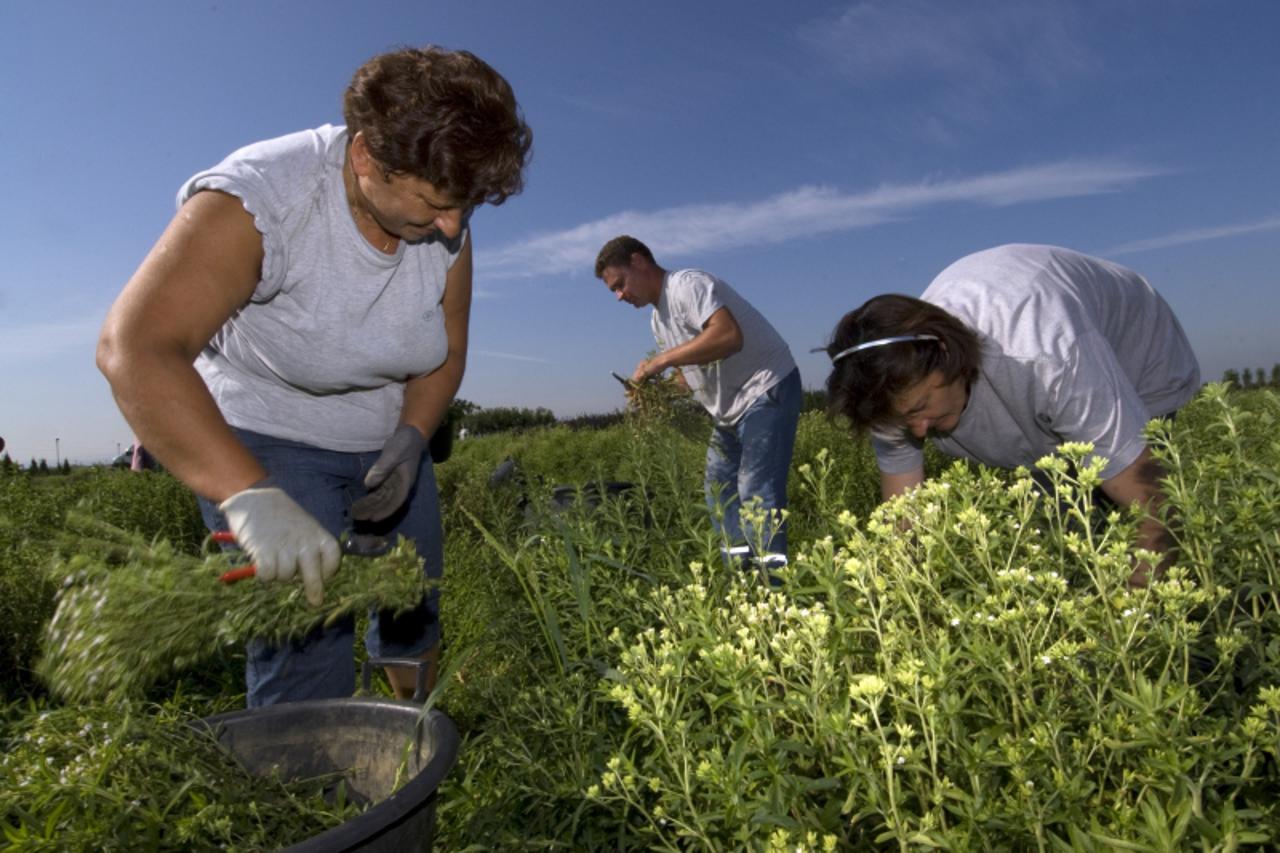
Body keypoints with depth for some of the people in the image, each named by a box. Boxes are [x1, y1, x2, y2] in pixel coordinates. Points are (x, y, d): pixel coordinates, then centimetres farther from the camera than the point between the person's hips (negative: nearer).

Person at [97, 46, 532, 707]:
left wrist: (411, 440, -17)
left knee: (415, 607, 14)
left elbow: (447, 351, 0)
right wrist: (253, 497, -49)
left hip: (388, 439, 5)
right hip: (264, 441, -5)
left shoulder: (446, 225, -12)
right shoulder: (259, 199, -28)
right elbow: (134, 348, -38)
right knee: (306, 657, -14)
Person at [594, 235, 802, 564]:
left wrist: (661, 360, -29)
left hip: (767, 390, -10)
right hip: (731, 409, 10)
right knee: (719, 491, 9)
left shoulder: (687, 285, -17)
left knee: (757, 490, -16)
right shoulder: (659, 319, 13)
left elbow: (730, 335, -34)